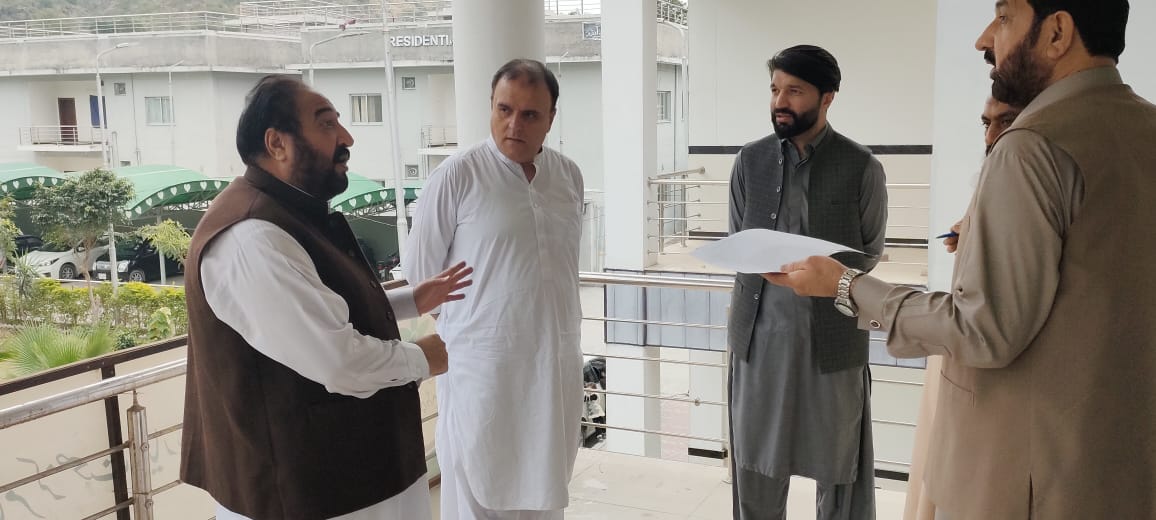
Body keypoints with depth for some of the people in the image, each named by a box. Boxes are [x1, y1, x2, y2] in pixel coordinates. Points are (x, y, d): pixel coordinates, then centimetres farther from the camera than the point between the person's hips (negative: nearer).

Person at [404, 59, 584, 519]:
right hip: (483, 366, -4)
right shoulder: (457, 175, -11)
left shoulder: (570, 175, 5)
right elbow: (419, 274, -4)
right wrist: (475, 320, 5)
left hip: (556, 366, 5)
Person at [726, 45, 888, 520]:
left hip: (832, 335, -2)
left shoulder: (861, 168, -4)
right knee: (755, 462, 11)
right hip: (759, 332, 3)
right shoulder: (750, 161, 4)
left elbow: (867, 253, 6)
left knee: (839, 466, 7)